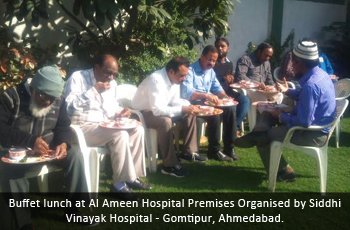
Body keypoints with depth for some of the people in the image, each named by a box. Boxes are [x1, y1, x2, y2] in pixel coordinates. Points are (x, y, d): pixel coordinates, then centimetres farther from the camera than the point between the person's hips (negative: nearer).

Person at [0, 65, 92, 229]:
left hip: (48, 148, 4)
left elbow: (63, 126, 3)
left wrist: (63, 143, -22)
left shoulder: (58, 100, 0)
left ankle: (74, 208, -9)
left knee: (75, 153, -21)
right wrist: (30, 140, -34)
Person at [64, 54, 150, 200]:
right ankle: (120, 183, -19)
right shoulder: (77, 77, -9)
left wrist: (119, 112, 0)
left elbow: (113, 106, 24)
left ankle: (133, 176, -3)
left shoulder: (111, 83, 12)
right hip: (83, 127, -8)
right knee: (120, 134, -29)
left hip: (105, 126, 8)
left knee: (137, 130, -8)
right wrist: (94, 90, -22)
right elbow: (69, 105, -22)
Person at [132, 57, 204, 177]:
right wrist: (182, 109, -35)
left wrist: (189, 106, -12)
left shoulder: (174, 79, -4)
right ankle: (170, 165, -25)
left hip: (158, 108, 9)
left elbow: (174, 100, 8)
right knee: (165, 121, -36)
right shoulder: (156, 80, -31)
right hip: (143, 113, -9)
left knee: (190, 114, 1)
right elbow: (157, 110, -36)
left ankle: (188, 152, 8)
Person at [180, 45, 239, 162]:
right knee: (215, 114, -32)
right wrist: (206, 95, -38)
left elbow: (217, 88, 15)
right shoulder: (190, 70, -13)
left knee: (230, 109, -14)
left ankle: (229, 147, -8)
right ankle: (214, 150, -17)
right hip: (194, 105, -8)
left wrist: (225, 97, -8)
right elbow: (186, 93, -26)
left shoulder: (211, 71, 12)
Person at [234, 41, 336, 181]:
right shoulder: (320, 74, 1)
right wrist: (287, 91, 11)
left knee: (263, 137, 1)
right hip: (317, 125, 10)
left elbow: (304, 122, -30)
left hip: (312, 135, -10)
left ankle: (283, 172, 14)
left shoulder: (310, 85, -30)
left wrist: (281, 116, -14)